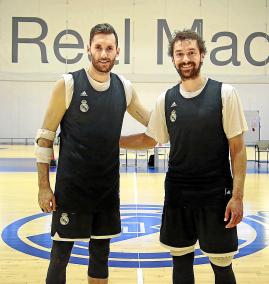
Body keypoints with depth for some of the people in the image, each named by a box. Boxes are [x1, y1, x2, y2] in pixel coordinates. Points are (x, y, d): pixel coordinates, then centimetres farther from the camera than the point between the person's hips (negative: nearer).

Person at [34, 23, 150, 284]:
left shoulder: (124, 88, 2)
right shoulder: (68, 84, -10)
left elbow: (154, 122, 18)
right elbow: (45, 138, -6)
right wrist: (44, 186, -9)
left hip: (108, 187, 4)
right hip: (71, 187, -4)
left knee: (100, 253, 16)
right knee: (60, 255, 4)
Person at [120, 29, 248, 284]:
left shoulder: (224, 93, -7)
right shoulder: (166, 99, 3)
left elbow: (237, 148, -6)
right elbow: (150, 139, 15)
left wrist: (237, 196, -11)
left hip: (216, 196, -3)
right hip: (177, 195, 3)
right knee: (181, 260, 14)